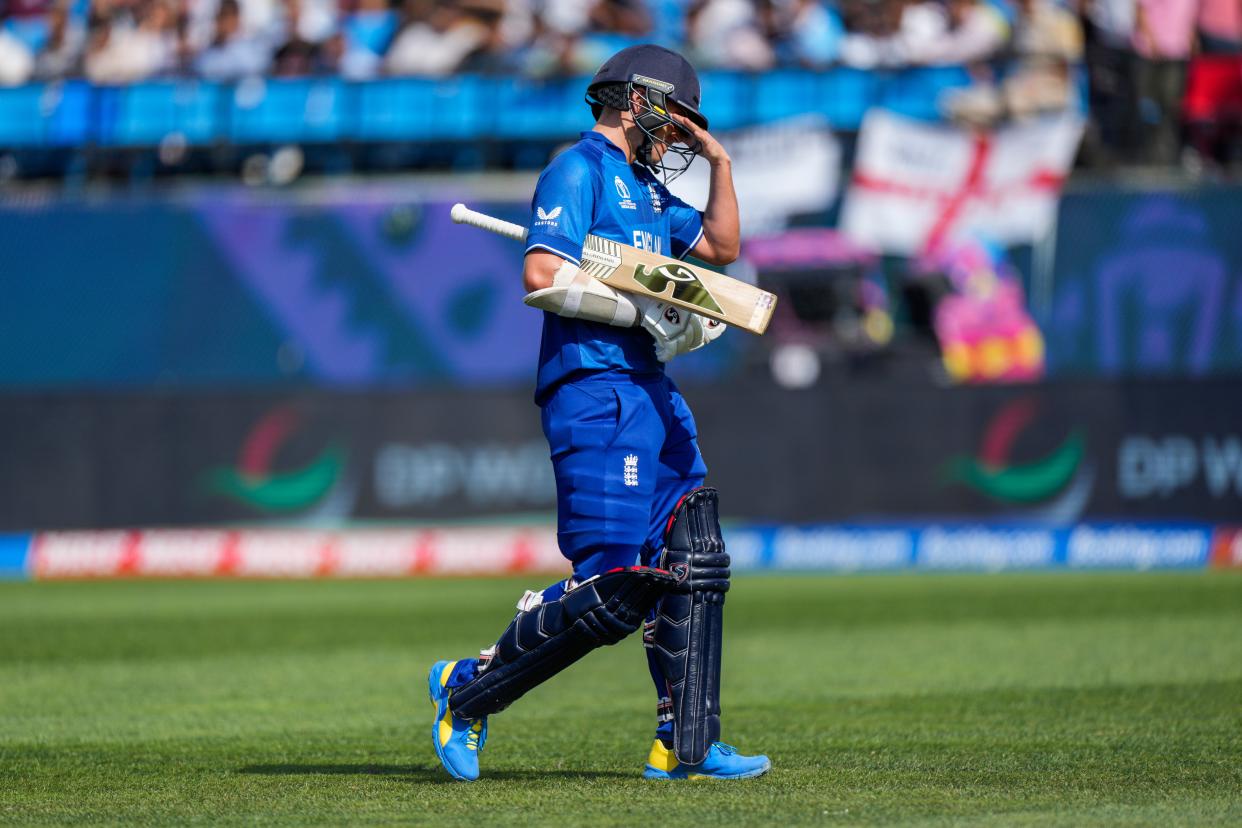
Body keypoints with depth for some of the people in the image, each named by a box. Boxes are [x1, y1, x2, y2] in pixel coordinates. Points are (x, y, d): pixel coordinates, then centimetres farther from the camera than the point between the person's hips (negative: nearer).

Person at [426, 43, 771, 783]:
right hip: (595, 393, -10)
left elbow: (721, 245, 34)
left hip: (650, 392, 10)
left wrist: (719, 161, 22)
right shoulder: (580, 171, -5)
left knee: (695, 568, 4)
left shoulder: (646, 187, 23)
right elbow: (542, 277, -18)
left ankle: (687, 748, 8)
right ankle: (469, 690, 1)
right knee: (612, 588, -13)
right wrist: (645, 311, -17)